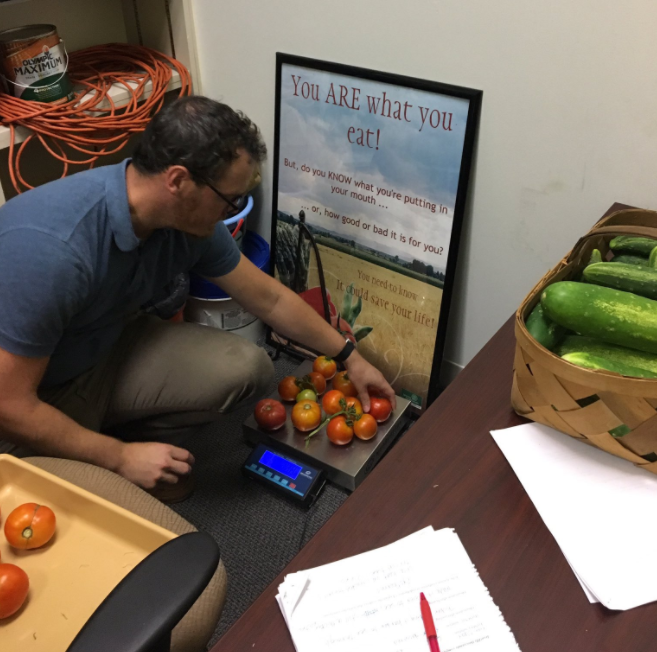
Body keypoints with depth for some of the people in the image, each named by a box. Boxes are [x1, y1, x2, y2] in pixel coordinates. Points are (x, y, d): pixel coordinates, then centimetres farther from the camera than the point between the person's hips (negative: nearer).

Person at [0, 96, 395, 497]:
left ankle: (123, 431, 7)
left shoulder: (191, 218, -15)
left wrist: (349, 356, 8)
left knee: (247, 368, -11)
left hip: (108, 349, 6)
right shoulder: (51, 247, -37)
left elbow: (268, 299, 1)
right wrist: (120, 457, -22)